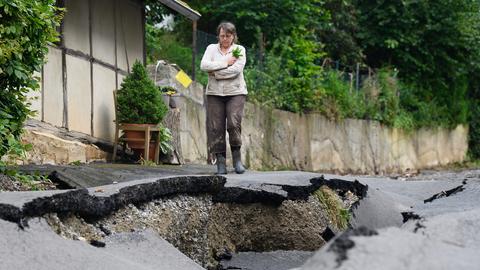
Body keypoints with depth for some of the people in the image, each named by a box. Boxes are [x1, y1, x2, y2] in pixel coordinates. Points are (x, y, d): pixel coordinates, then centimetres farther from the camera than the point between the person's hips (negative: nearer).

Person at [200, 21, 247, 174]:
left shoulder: (239, 50, 7)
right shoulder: (212, 48, 13)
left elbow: (236, 70, -10)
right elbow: (204, 65, -5)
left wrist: (215, 72, -8)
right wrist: (225, 63, -8)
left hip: (235, 93, -2)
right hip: (215, 93, 2)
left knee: (233, 123, -17)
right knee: (216, 127, -4)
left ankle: (237, 159, -2)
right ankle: (220, 163, 0)